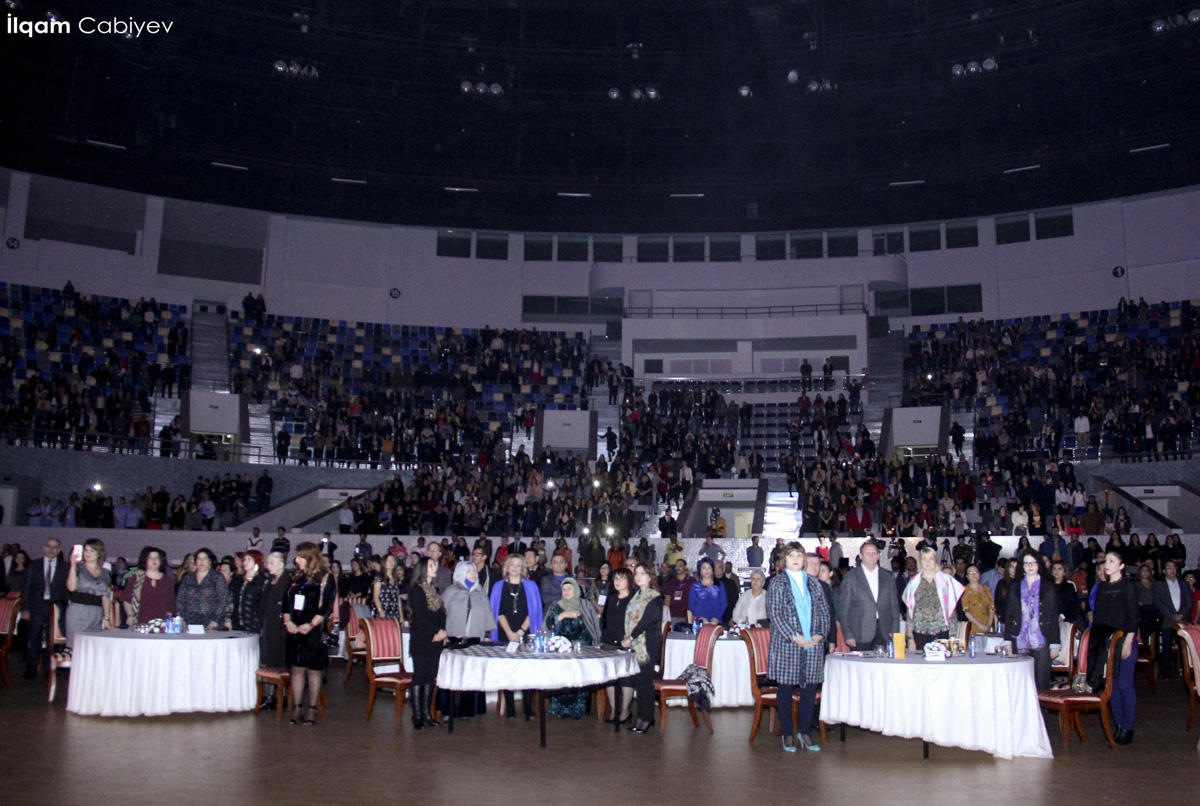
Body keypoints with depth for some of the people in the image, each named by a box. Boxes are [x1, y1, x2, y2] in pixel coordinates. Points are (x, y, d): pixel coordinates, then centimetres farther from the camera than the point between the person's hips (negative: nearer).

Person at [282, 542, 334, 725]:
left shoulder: (324, 579, -5)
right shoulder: (296, 578, 12)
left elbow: (326, 607, -11)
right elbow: (286, 600, 11)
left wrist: (310, 624, -17)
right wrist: (287, 620, -4)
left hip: (314, 632, -5)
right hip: (295, 630, 5)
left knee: (313, 670, 2)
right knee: (297, 669, 6)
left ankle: (312, 710, 9)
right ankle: (297, 708, 14)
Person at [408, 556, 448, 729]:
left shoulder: (434, 590, 15)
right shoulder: (416, 590, -7)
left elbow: (441, 614, 12)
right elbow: (420, 616, -14)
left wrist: (443, 633, -3)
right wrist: (436, 632, -13)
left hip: (436, 641, 7)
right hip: (421, 641, -7)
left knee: (430, 676, 8)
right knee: (419, 677, -2)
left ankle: (426, 713, 12)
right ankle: (417, 715, 2)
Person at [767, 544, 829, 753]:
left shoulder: (813, 583, 13)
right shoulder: (778, 583, 1)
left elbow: (824, 610, 12)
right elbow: (774, 613, -6)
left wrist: (820, 634, -3)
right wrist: (794, 637, -13)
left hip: (813, 644, 4)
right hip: (787, 644, -4)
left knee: (810, 689, 5)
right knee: (786, 689, 3)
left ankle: (803, 731, 19)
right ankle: (787, 734, 13)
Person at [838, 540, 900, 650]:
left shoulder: (889, 576, 12)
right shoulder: (850, 577, 2)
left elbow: (894, 606, 13)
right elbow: (844, 609, 1)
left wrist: (895, 633, 5)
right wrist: (847, 636, -6)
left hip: (884, 633, 2)